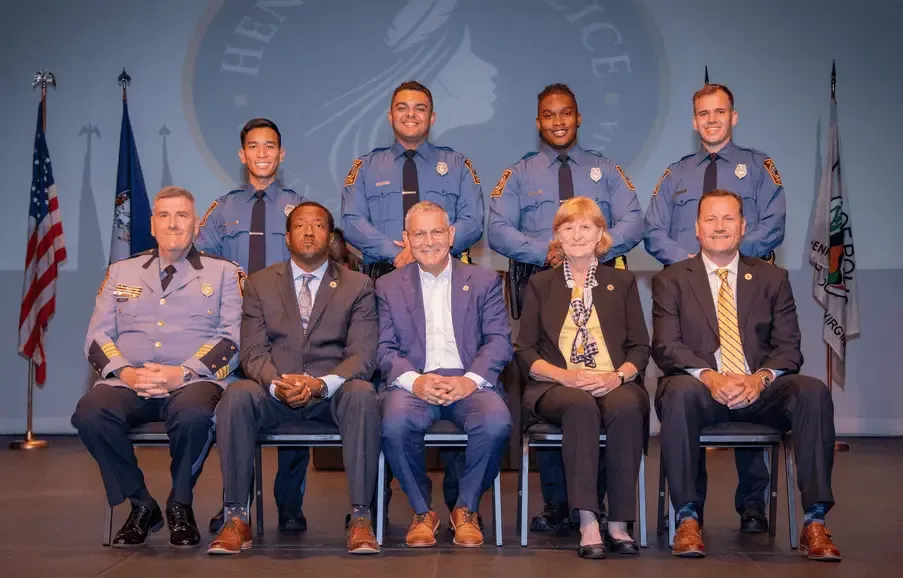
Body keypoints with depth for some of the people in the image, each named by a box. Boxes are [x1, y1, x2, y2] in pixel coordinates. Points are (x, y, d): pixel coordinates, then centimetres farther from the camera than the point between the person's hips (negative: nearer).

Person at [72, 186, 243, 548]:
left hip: (193, 381, -2)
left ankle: (180, 506, -10)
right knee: (90, 412, -30)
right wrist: (125, 372, -9)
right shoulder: (122, 272, 21)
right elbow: (98, 336, 13)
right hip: (129, 383, 3)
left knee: (193, 413, -38)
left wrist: (182, 373, -15)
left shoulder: (224, 273, 13)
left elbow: (232, 338, 0)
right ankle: (140, 506, -8)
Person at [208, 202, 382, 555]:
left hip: (332, 393, -1)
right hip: (274, 391, 1)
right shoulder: (260, 284, 12)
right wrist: (277, 383, -21)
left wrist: (322, 384, -23)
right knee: (236, 396, -31)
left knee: (362, 394, -34)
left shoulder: (358, 286, 8)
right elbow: (253, 352, 2)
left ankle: (360, 518, -28)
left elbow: (362, 355, -3)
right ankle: (236, 519, -23)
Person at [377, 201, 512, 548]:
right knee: (395, 425, -34)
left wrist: (470, 380, -14)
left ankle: (466, 509, -6)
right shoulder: (388, 287, 15)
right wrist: (414, 380, -15)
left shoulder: (485, 281, 14)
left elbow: (499, 341, 5)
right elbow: (384, 349, 6)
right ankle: (422, 511, -7)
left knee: (496, 424, -32)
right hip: (413, 383, 0)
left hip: (468, 383, 0)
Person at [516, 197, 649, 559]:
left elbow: (640, 348, 12)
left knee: (626, 407, -36)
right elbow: (525, 352, 9)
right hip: (556, 386, -1)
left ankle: (619, 524, -31)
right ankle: (588, 523, -39)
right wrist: (565, 375, -11)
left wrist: (617, 376, -11)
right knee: (581, 406, -37)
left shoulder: (623, 283, 20)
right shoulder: (540, 285, 18)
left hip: (615, 385, 1)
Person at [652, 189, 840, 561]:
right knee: (679, 392, -37)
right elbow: (665, 346, -3)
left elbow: (788, 347, 6)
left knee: (813, 391, -28)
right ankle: (687, 518, -28)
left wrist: (761, 378, -16)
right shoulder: (671, 280, 10)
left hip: (760, 390, 2)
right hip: (701, 389, -2)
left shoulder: (772, 279, 15)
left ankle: (815, 522, -24)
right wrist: (710, 376, -21)